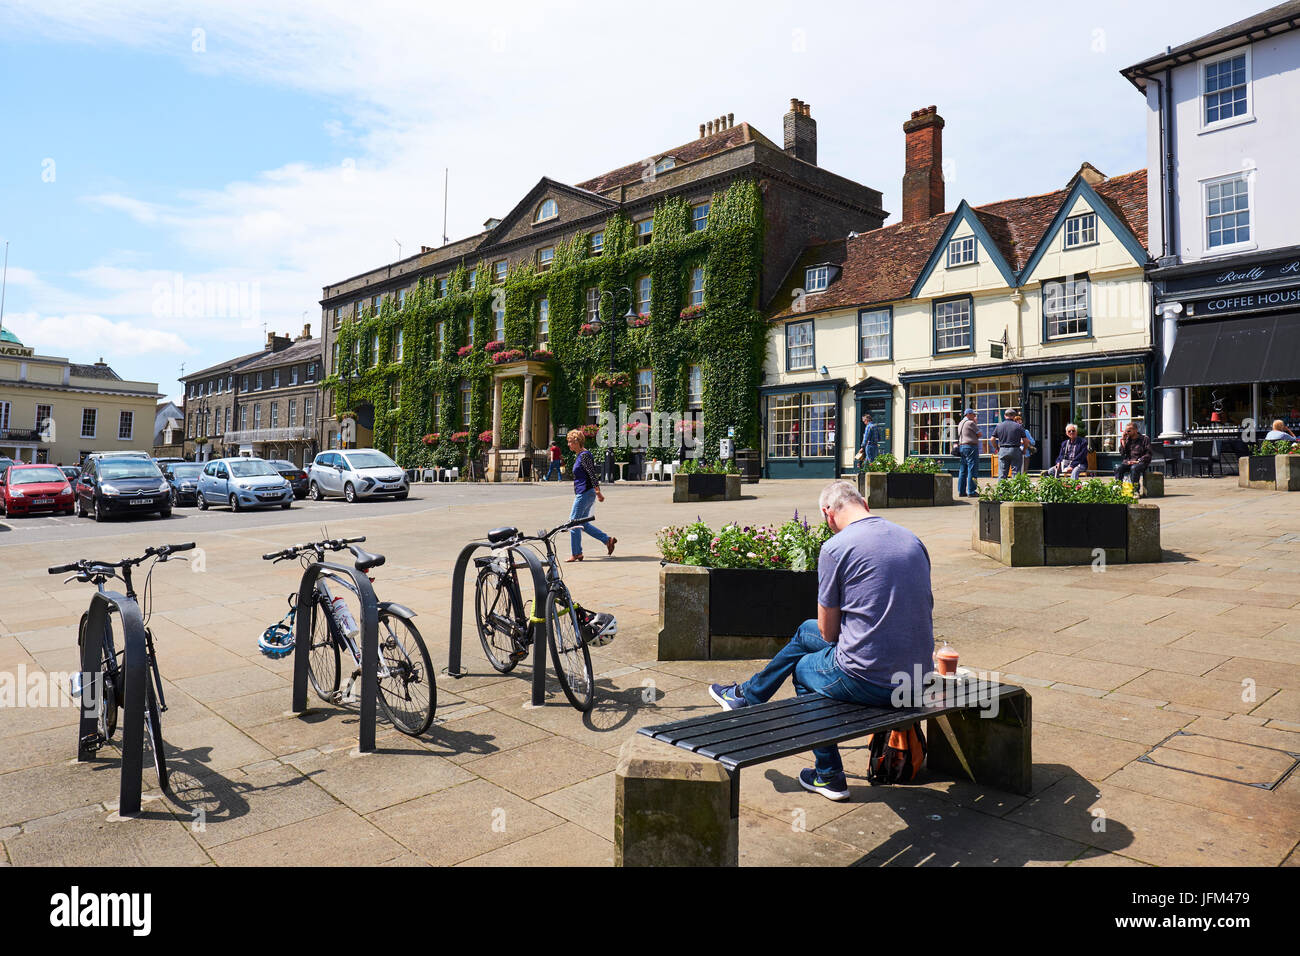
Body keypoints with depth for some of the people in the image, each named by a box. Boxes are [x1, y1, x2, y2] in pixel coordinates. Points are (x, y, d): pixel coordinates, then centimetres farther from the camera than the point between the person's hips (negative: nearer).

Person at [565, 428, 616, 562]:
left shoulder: (584, 455, -14)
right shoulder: (579, 456, 17)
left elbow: (592, 475, -20)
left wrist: (598, 492, -23)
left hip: (585, 494, -10)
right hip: (582, 493, 10)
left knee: (574, 522, -3)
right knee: (582, 523, 12)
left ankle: (576, 554, 5)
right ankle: (608, 540, 14)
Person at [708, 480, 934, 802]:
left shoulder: (836, 547, -13)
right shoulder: (912, 539, 7)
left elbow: (828, 631, -6)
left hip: (868, 681, -7)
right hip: (918, 678, 7)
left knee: (803, 667, 26)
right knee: (805, 631, 26)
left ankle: (829, 776, 38)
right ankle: (747, 694, 44)